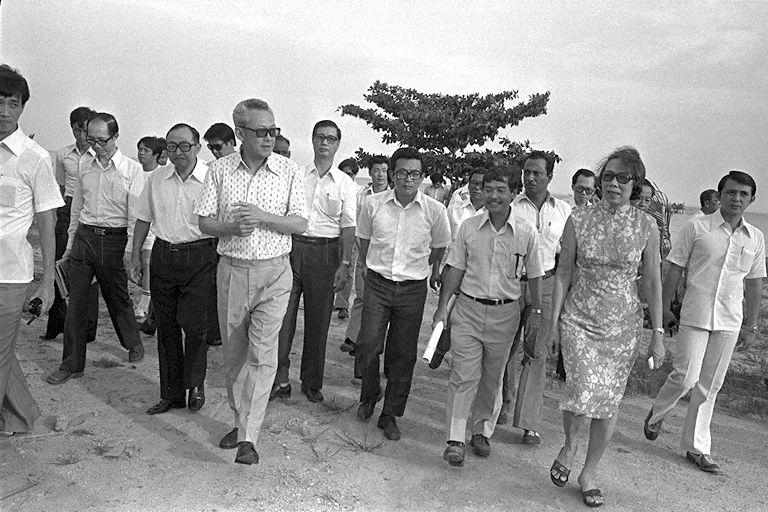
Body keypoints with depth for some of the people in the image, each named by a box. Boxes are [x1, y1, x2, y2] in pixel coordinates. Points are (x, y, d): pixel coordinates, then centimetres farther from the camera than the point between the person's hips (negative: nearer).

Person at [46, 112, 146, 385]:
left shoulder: (132, 170, -5)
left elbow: (136, 214, -8)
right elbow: (76, 211, 17)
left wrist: (130, 250, -13)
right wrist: (70, 246, 17)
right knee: (76, 303, 3)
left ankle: (133, 343, 35)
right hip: (84, 237, 4)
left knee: (118, 299, 9)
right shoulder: (85, 169, 10)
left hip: (114, 240, -4)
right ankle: (72, 364, 13)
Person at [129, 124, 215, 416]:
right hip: (163, 256, 5)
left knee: (193, 324, -7)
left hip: (200, 258, -4)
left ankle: (195, 386, 17)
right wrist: (136, 254, 14)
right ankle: (171, 393, 22)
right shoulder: (157, 178, 9)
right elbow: (143, 218, 17)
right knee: (166, 326, 9)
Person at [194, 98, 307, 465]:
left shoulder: (289, 171, -2)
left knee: (262, 355, -9)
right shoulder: (219, 170, 2)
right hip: (231, 269, 3)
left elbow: (300, 224, -6)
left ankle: (249, 438, -2)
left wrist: (262, 216, -20)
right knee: (233, 354, 13)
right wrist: (232, 227, -18)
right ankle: (241, 421, 31)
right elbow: (204, 222, 2)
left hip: (273, 272, -2)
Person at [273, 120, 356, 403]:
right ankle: (280, 379, 11)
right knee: (283, 313, -2)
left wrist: (344, 264, -6)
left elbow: (348, 227, 2)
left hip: (325, 252, 0)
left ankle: (311, 382, 20)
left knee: (318, 320, 6)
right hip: (292, 247, 1)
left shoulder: (345, 183, 6)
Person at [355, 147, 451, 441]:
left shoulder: (435, 210, -5)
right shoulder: (373, 204, -4)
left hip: (414, 289, 0)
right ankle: (369, 395, 25)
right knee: (367, 345, -5)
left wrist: (432, 271, 22)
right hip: (377, 284, 0)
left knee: (403, 355, 5)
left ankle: (390, 416, 21)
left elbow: (439, 246, 13)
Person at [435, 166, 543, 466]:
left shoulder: (526, 234, -3)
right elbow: (455, 269, 2)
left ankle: (482, 432, 29)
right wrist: (442, 307, 0)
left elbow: (534, 276, 5)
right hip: (468, 308, 0)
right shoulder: (468, 227, -2)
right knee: (464, 376, -4)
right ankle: (456, 439, 5)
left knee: (493, 378, 12)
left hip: (504, 313, 1)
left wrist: (537, 312, 3)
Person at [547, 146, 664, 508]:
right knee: (583, 393, -16)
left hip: (623, 326, 2)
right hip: (579, 319, -1)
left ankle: (590, 472, 29)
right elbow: (563, 274, 1)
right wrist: (553, 323, 0)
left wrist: (657, 333, 2)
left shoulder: (646, 226, -2)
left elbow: (653, 282, 4)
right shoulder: (578, 220, -4)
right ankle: (569, 447, 17)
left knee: (609, 402, 8)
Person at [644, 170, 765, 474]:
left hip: (729, 322, 3)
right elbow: (674, 270, -1)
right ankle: (657, 414, 20)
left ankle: (697, 447, 20)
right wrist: (665, 309, -1)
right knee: (686, 376, -10)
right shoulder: (696, 227, -4)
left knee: (709, 386, 8)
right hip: (695, 316, -3)